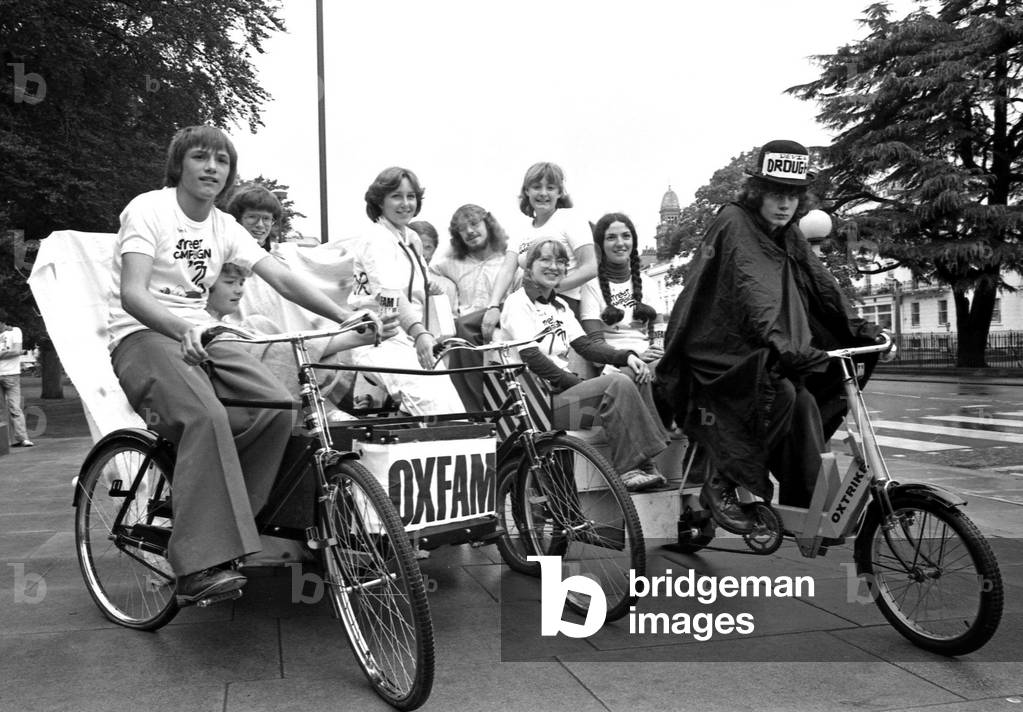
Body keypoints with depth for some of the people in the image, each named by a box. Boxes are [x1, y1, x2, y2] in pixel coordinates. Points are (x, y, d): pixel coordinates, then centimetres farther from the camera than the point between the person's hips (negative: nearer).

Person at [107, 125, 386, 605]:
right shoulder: (149, 209, -5)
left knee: (278, 407, -20)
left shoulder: (225, 227, 13)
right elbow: (131, 293, -19)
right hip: (144, 337, -6)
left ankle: (222, 527, -8)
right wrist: (183, 331, -39)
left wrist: (346, 316, -13)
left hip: (200, 336, 6)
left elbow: (282, 279, 1)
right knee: (206, 416, -35)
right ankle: (198, 567, -35)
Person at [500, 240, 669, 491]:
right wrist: (580, 384, -17)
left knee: (638, 378, -7)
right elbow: (531, 358, -14)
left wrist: (626, 356, -8)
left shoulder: (559, 306, 22)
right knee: (618, 384, -25)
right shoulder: (518, 302, -3)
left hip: (565, 388, 8)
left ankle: (645, 464, -11)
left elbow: (585, 343, 10)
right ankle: (629, 470, -21)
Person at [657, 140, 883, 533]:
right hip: (716, 355, -7)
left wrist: (858, 328, -2)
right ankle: (721, 484, -17)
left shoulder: (787, 236, 13)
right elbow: (749, 294, -25)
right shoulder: (733, 224, -12)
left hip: (763, 353, 7)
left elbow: (820, 284, 12)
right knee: (780, 393, -30)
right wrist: (784, 347, -37)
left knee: (806, 404, -15)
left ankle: (805, 510, -2)